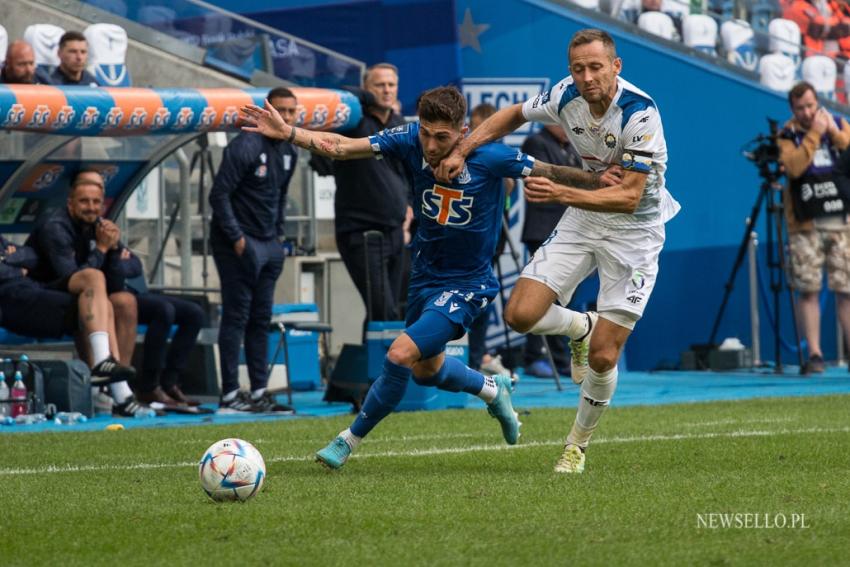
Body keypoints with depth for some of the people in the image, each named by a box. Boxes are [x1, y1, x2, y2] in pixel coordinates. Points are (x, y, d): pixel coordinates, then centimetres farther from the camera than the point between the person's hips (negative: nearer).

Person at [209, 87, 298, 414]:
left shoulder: (289, 152, 12)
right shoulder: (246, 147, -14)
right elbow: (219, 194, -16)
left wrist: (279, 234, 15)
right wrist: (237, 238, -17)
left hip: (268, 244, 8)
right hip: (239, 243, -8)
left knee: (261, 320, 9)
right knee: (237, 317, -7)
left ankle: (259, 393, 13)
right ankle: (230, 396, -6)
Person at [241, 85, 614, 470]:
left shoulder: (489, 158, -24)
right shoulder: (410, 141, -16)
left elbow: (550, 173, -11)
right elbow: (342, 148, -21)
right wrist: (286, 132, -34)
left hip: (467, 284, -6)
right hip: (424, 275, 6)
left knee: (401, 354, -21)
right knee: (425, 370, 24)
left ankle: (350, 441, -2)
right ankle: (492, 390, 53)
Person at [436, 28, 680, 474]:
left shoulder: (639, 112, -27)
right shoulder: (566, 96, -10)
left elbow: (630, 197, -29)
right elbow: (515, 115, 11)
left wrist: (562, 194, -40)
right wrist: (461, 151, -1)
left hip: (635, 230, -5)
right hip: (583, 220, 5)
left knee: (603, 357, -7)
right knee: (522, 315, -11)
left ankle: (578, 444, 19)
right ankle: (581, 328, 22)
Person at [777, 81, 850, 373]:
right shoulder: (788, 135, 4)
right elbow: (794, 167, -15)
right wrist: (814, 134, -13)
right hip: (806, 225, -1)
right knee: (808, 291, -4)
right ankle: (814, 354, -1)